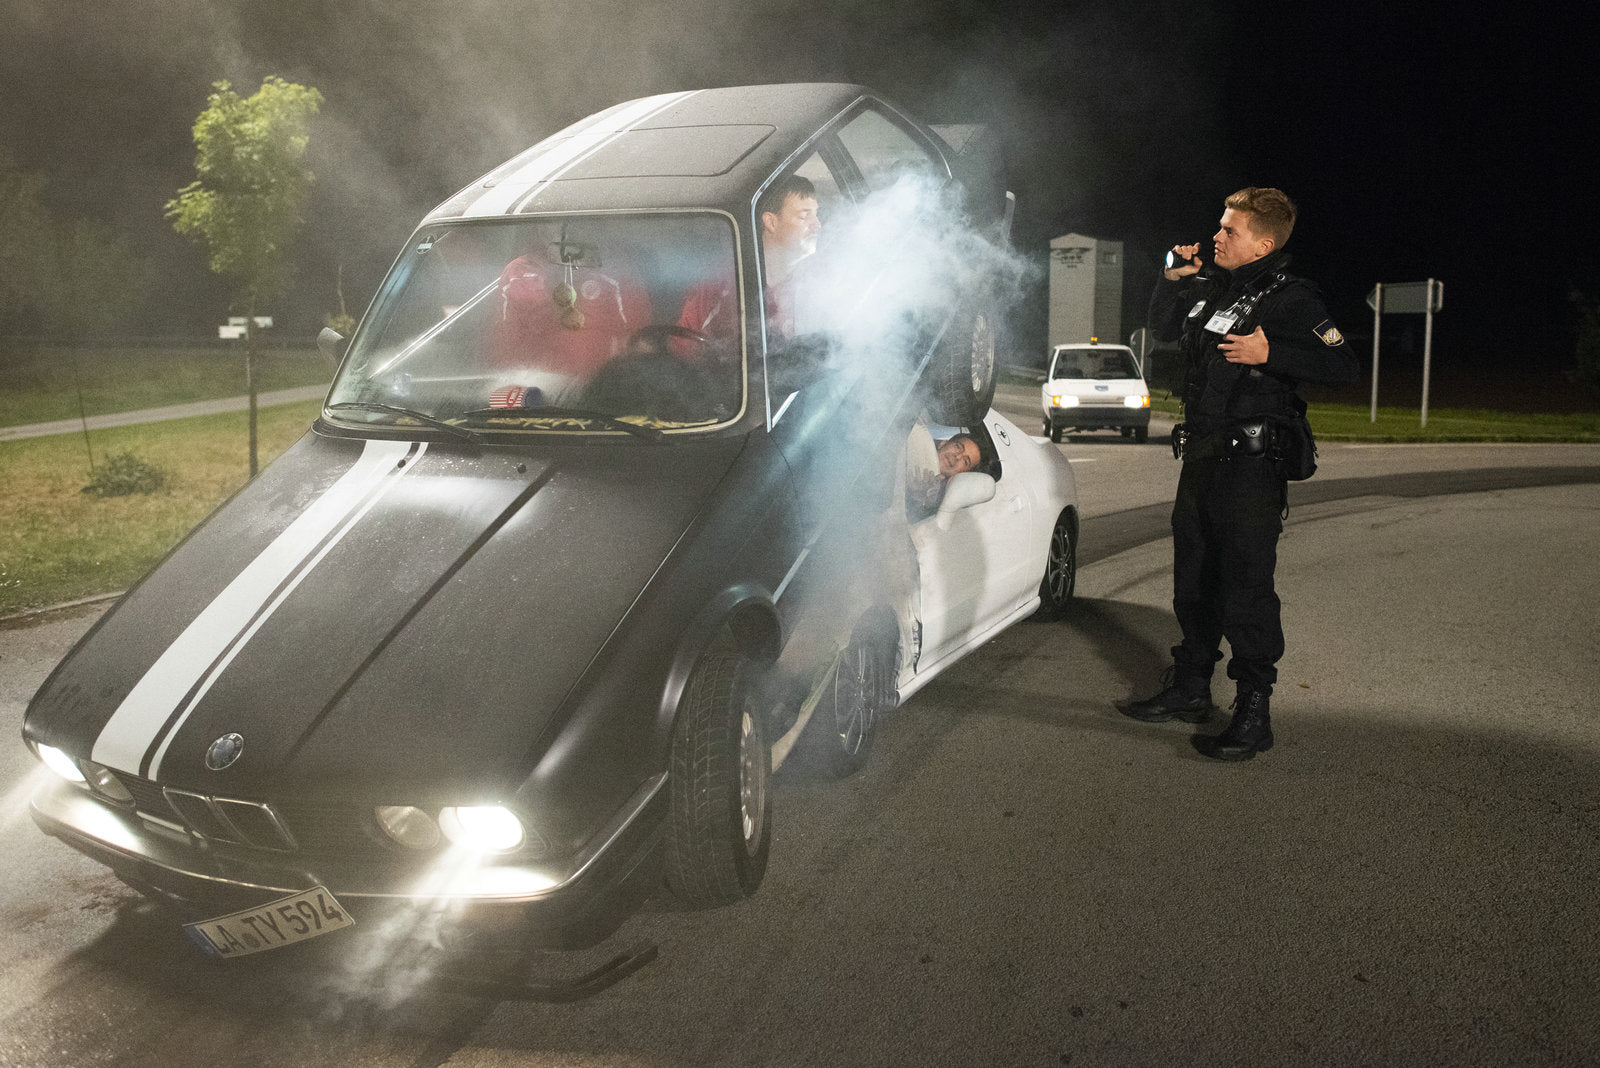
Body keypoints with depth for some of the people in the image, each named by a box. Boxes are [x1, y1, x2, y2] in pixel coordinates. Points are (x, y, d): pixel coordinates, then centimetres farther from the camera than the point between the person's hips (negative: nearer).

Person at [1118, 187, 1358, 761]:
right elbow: (1162, 328, 26)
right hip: (1202, 456, 8)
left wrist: (1269, 353, -25)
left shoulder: (1288, 298, -10)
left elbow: (1342, 366, -17)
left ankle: (1253, 715, 3)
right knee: (1193, 580, 16)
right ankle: (1189, 690, 31)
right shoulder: (1210, 288, 13)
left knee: (1246, 589, -6)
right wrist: (1173, 278, 11)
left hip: (1251, 464, -8)